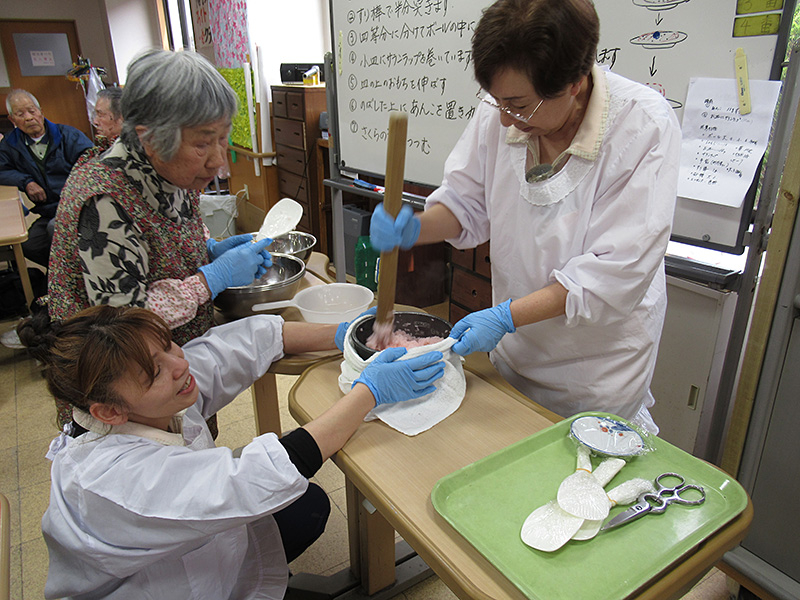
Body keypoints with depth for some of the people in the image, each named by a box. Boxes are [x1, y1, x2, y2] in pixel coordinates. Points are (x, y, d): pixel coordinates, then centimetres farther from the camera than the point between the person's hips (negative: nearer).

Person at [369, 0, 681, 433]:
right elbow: (468, 202, 1)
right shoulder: (498, 112, -13)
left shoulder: (645, 126, -24)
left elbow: (616, 272, -25)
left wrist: (507, 317, -28)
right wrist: (414, 228, -20)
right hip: (515, 350, 4)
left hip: (601, 361, -4)